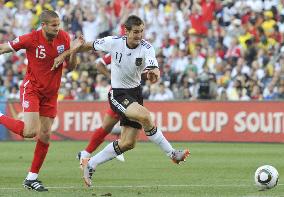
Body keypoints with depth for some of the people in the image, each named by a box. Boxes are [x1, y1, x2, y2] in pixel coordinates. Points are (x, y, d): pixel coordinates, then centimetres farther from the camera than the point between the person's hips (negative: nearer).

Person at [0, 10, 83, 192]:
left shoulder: (64, 38, -5)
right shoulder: (31, 39, -17)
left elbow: (71, 66, 0)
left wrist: (74, 51, -18)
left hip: (51, 93, 5)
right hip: (31, 88, -5)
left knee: (45, 135, 4)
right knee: (31, 132, -20)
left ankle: (32, 178, 14)